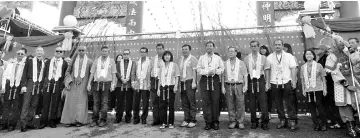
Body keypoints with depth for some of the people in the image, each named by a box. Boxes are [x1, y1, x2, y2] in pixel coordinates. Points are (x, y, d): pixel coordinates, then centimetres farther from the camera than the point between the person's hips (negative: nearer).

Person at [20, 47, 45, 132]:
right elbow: (24, 73, 0)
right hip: (30, 84, -3)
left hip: (39, 86, 3)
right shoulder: (29, 61, 3)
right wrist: (23, 85, -8)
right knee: (26, 104, -5)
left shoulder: (43, 63, 10)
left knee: (34, 105, 6)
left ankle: (29, 123, 15)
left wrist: (42, 87, 7)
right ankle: (23, 124, -3)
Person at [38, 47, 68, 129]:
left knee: (55, 103, 1)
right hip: (48, 83, 2)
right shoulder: (48, 62, 16)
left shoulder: (64, 63, 9)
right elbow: (44, 73, 15)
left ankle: (52, 121, 11)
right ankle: (43, 122, 8)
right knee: (45, 103, 2)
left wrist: (62, 85, -2)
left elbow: (66, 75, 6)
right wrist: (44, 82, 5)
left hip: (58, 84, -2)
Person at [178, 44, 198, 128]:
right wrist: (179, 82, 14)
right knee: (184, 102, 7)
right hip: (182, 82, 6)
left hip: (190, 81, -6)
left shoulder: (193, 59, 0)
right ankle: (186, 120, 15)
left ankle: (193, 120, 3)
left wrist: (194, 82, -15)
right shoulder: (180, 59, 20)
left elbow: (194, 71, -7)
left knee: (192, 101, -4)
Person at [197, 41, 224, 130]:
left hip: (215, 80, 0)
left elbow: (222, 68, 7)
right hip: (204, 80, 0)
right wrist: (207, 72, -9)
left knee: (215, 101, -2)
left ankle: (215, 122, 8)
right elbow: (198, 69, 5)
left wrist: (215, 71, -11)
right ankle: (208, 122, 5)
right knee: (206, 102, -2)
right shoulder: (201, 58, 14)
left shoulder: (218, 58, 14)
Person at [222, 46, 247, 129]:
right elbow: (223, 76, 9)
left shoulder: (241, 63, 9)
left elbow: (245, 75, 5)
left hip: (239, 85, -1)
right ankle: (232, 121, 14)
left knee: (240, 104, -2)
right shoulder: (225, 63, 11)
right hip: (228, 85, 1)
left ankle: (240, 122, 9)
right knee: (230, 105, 3)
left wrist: (245, 85, -5)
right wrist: (223, 87, 2)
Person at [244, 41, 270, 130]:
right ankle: (254, 122, 17)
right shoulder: (246, 58, 8)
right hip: (250, 81, 1)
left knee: (263, 102, -4)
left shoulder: (263, 58, 7)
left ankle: (264, 122, 8)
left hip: (260, 81, -1)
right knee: (252, 103, 5)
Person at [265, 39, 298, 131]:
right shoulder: (270, 57, 8)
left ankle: (292, 122, 9)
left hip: (286, 82, -2)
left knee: (290, 102, 0)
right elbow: (267, 70, 6)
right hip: (274, 83, 2)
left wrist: (293, 81, -8)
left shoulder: (289, 56, 5)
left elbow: (293, 68, 0)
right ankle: (282, 120, 21)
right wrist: (267, 82, 2)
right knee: (278, 103, 8)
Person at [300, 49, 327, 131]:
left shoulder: (318, 65, 0)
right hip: (308, 90, 3)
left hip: (318, 89, -3)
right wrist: (303, 90, 8)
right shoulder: (303, 67, 6)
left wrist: (324, 89, -2)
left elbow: (323, 78, 2)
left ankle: (323, 124, 14)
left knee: (319, 106, -2)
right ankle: (316, 124, 16)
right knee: (311, 107, 5)